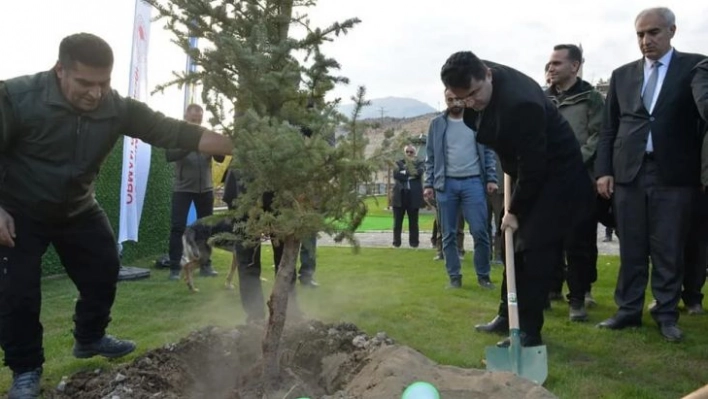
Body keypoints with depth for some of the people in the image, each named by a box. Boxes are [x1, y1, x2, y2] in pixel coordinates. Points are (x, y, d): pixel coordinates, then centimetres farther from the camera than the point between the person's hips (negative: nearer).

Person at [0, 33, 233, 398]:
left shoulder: (117, 108, -18)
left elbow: (173, 132, -24)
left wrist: (240, 148, -32)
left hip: (78, 209, 4)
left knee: (104, 271, 9)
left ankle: (89, 338, 33)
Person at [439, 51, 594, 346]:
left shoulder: (520, 102, -35)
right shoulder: (475, 83, -9)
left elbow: (533, 165, -28)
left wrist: (515, 210, -18)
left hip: (556, 175, -9)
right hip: (528, 172, 9)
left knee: (534, 248, -11)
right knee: (516, 245, 13)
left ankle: (529, 331, -1)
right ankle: (508, 315, 25)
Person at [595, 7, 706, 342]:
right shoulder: (622, 75, 12)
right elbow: (608, 129, 12)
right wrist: (603, 170, 3)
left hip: (674, 175, -2)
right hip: (629, 173, 3)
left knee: (668, 250, 4)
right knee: (631, 249, 9)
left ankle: (666, 314, 17)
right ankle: (628, 310, 19)